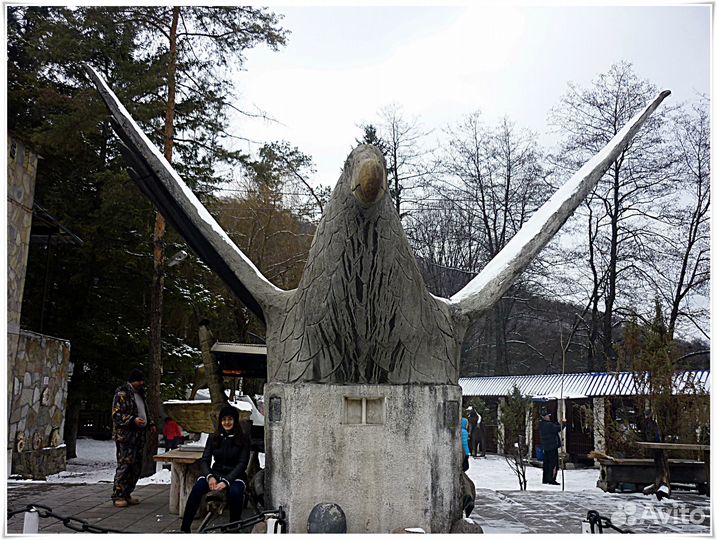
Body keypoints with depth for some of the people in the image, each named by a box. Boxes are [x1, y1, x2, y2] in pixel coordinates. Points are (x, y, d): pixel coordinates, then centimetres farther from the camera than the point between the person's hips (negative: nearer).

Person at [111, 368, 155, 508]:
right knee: (125, 465, -11)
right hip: (125, 436, -9)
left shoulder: (139, 394, 19)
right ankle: (118, 496, -4)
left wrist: (150, 423, 16)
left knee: (136, 467, 9)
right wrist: (133, 420, -24)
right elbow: (116, 414, -14)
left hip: (139, 436, 9)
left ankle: (127, 494, 17)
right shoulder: (122, 393, -8)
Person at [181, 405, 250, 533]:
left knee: (235, 492, -37)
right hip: (215, 474, 2)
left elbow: (242, 464, -8)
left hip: (235, 475, -2)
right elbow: (204, 461, 2)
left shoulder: (243, 439, -2)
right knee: (197, 488, -29)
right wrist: (210, 476, -20)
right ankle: (185, 528, -24)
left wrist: (226, 481, -22)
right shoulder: (213, 438, 8)